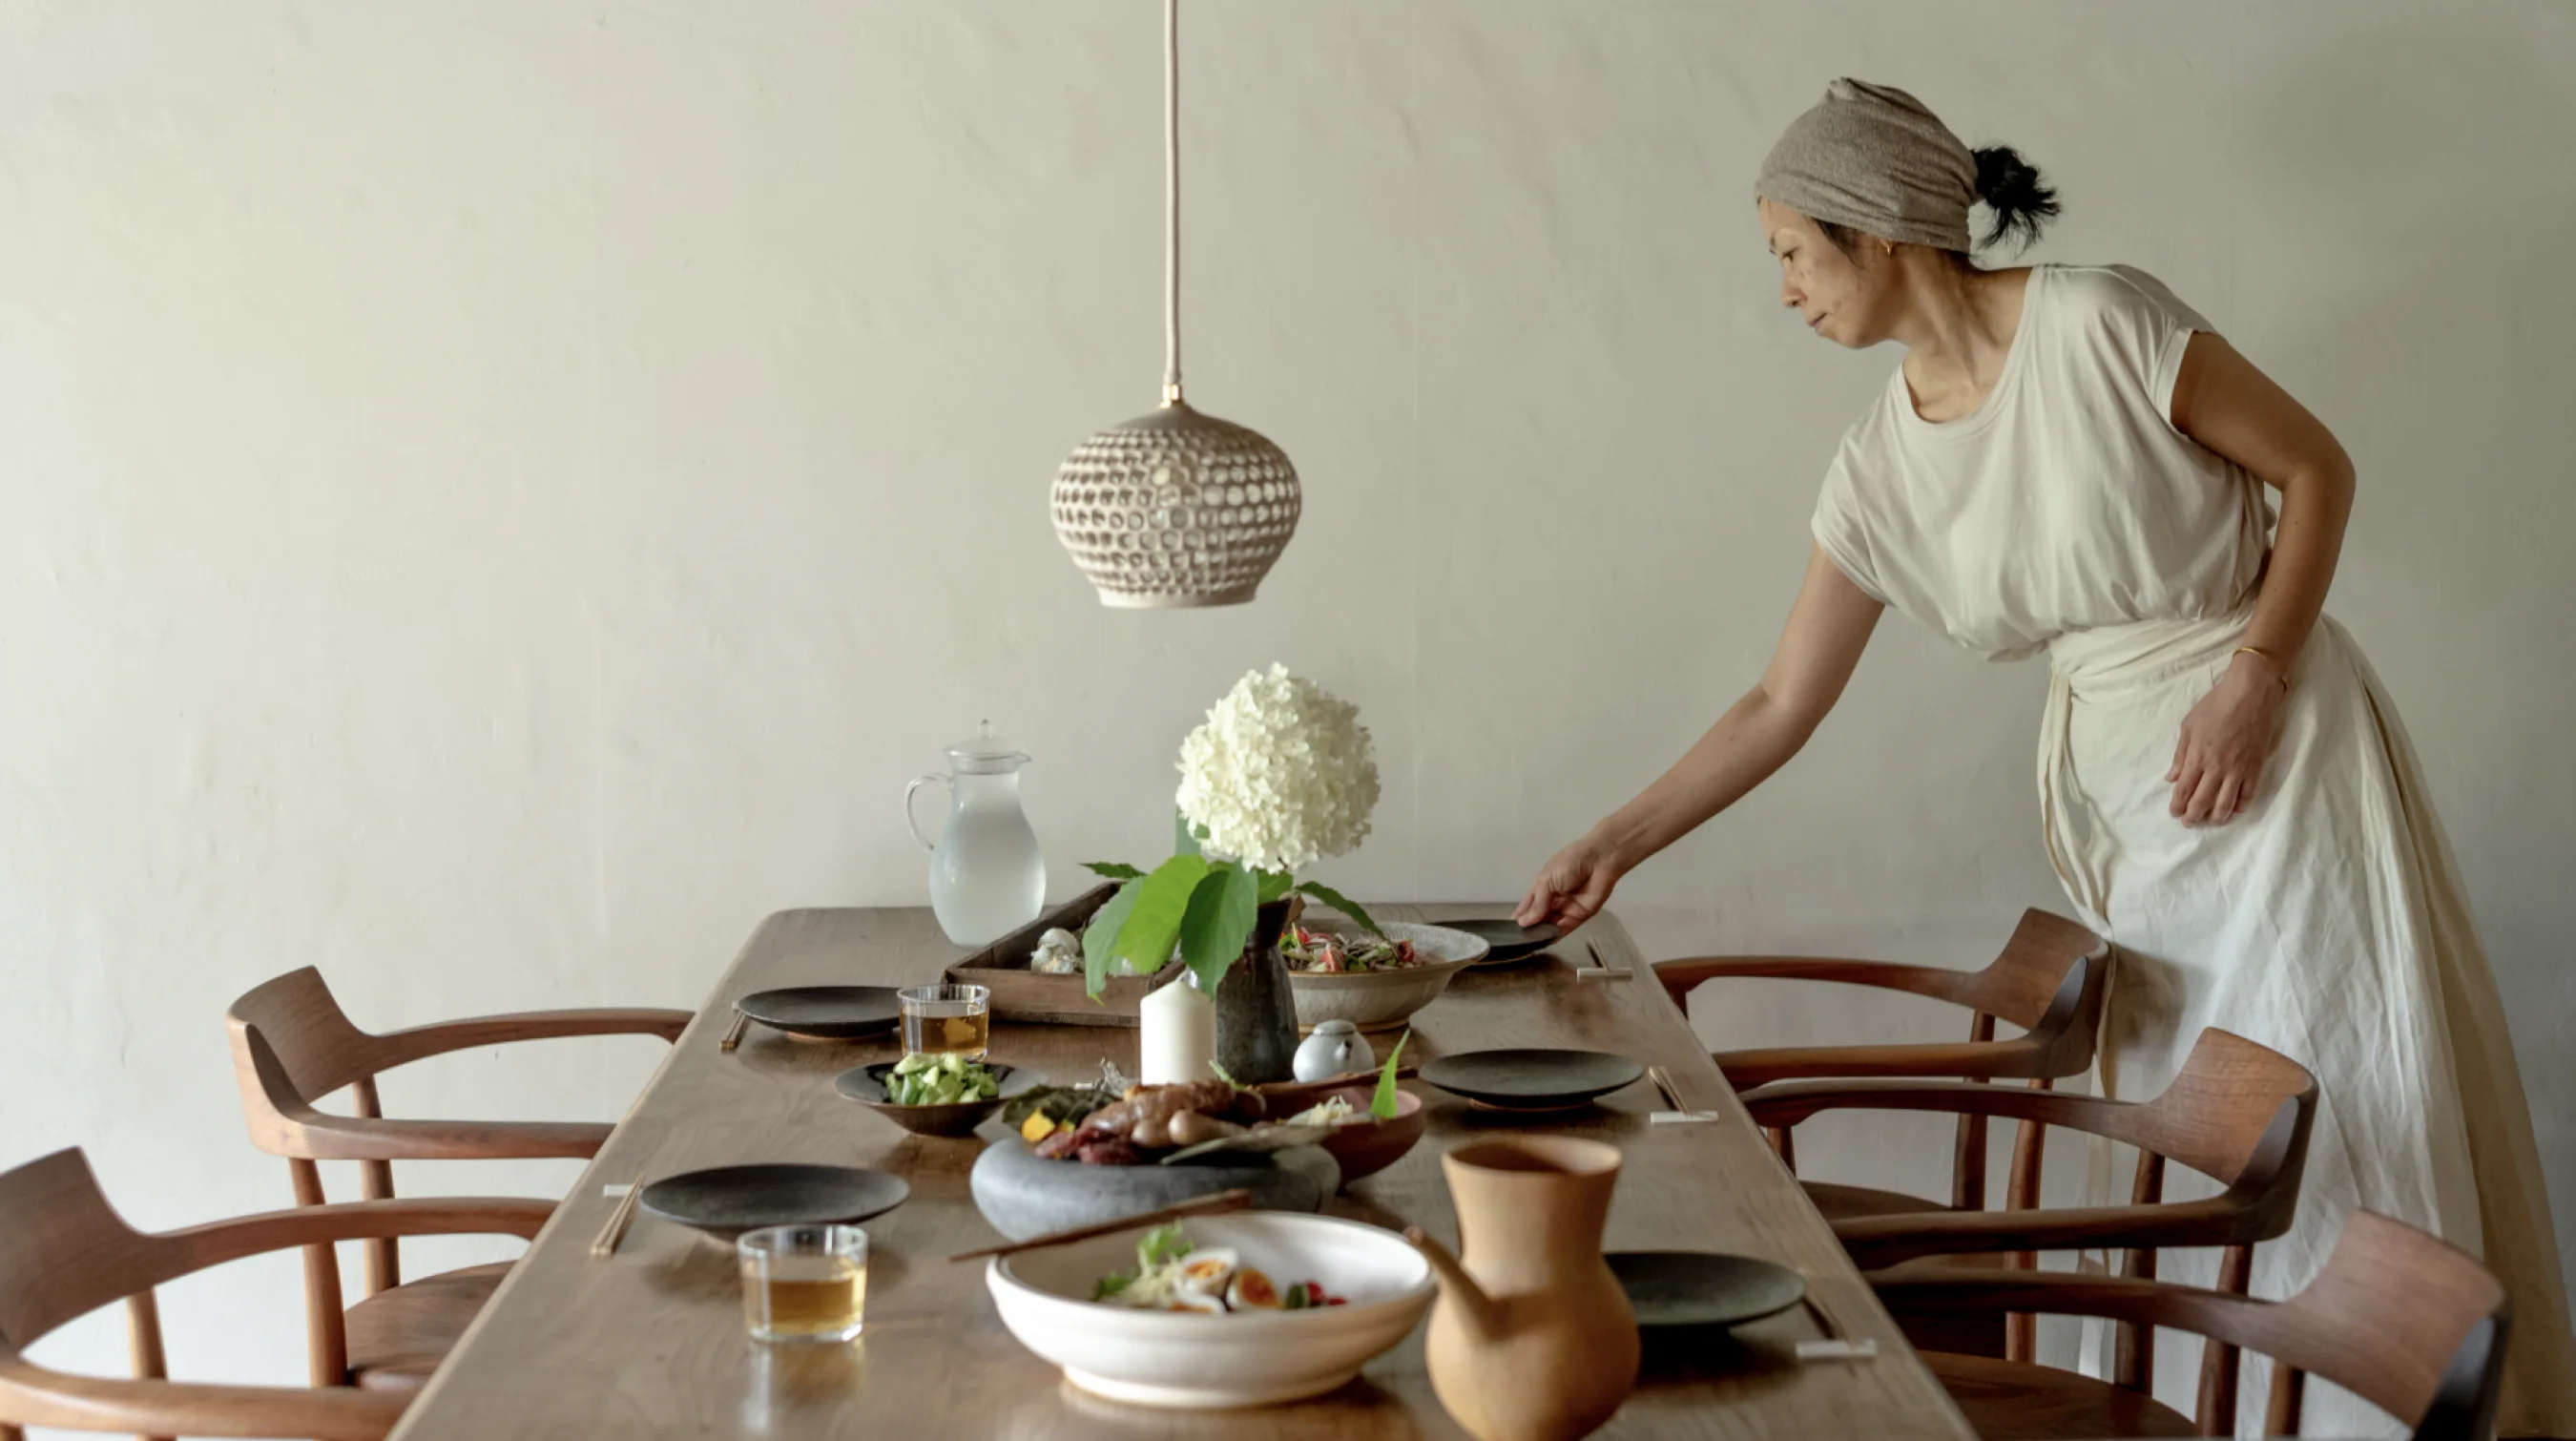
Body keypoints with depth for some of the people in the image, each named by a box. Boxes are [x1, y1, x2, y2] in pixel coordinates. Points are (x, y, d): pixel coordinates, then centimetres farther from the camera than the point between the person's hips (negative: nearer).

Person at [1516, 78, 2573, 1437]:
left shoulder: (2101, 327, -16)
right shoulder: (1881, 466, 1)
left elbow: (2316, 466, -7)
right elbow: (1780, 705, 6)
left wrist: (2256, 675, -16)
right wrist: (1611, 845, 5)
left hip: (2277, 747, -5)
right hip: (2112, 790, 5)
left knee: (2365, 1114, -1)